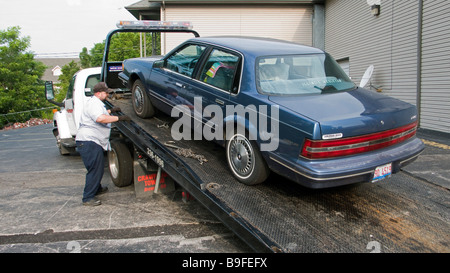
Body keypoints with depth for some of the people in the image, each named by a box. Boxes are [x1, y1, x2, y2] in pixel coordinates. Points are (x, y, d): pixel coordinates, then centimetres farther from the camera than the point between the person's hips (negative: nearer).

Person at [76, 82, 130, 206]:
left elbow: (101, 114, 42)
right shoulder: (94, 103, -15)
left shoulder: (97, 103, 22)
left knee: (99, 167, 21)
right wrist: (119, 118, -28)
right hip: (88, 141, -11)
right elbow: (100, 118, -32)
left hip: (94, 142, 11)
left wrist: (111, 110, 28)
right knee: (95, 169, -11)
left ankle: (97, 189, 40)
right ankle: (88, 198, -6)